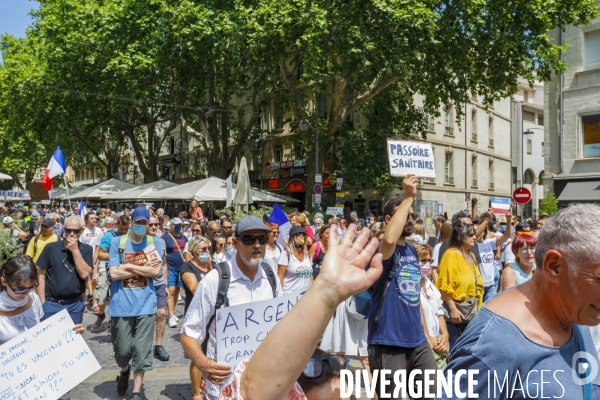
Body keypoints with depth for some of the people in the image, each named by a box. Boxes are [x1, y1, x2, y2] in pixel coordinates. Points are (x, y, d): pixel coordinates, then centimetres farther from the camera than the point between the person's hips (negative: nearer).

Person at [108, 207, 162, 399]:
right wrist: (144, 268, -8)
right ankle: (124, 371, 42)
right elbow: (114, 273, -7)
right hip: (122, 304, 0)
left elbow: (155, 271, -8)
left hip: (145, 304, 0)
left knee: (142, 351, 2)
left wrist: (128, 266, -10)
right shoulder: (117, 242, 3)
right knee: (122, 349, 9)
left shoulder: (154, 243, 5)